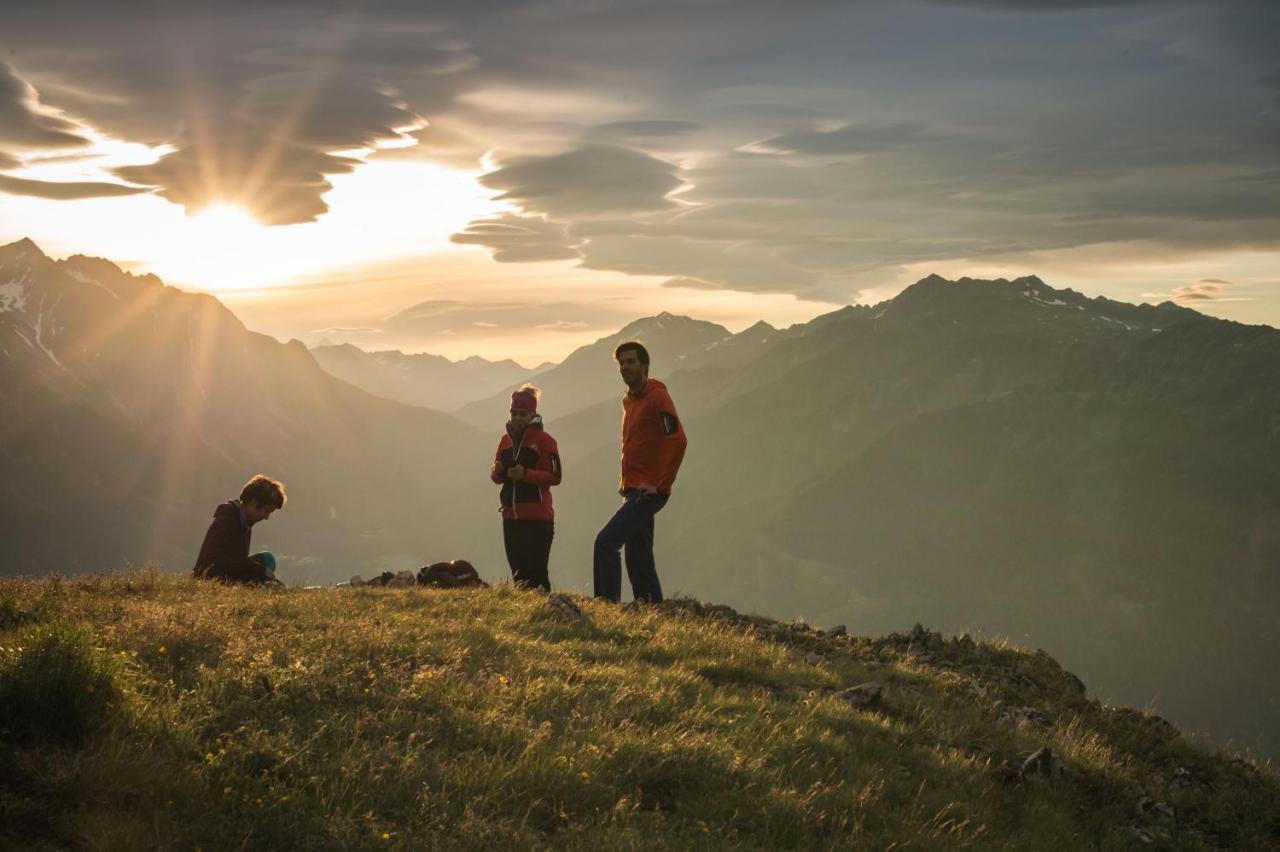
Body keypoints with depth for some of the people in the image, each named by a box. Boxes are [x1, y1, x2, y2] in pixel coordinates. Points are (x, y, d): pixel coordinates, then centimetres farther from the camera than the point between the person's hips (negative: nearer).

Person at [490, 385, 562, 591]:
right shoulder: (506, 439, 12)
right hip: (511, 516, 6)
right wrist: (496, 472, -5)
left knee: (536, 572, -9)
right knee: (518, 573, 9)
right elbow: (498, 478, 18)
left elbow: (555, 477, -10)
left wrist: (526, 474, -22)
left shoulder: (544, 440, -5)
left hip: (538, 517, -6)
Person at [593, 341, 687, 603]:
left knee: (605, 542, -17)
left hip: (648, 491, -10)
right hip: (633, 491, 10)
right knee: (639, 560, 11)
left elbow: (678, 441, -22)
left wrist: (661, 484, -21)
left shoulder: (657, 396, -11)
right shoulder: (629, 400, 17)